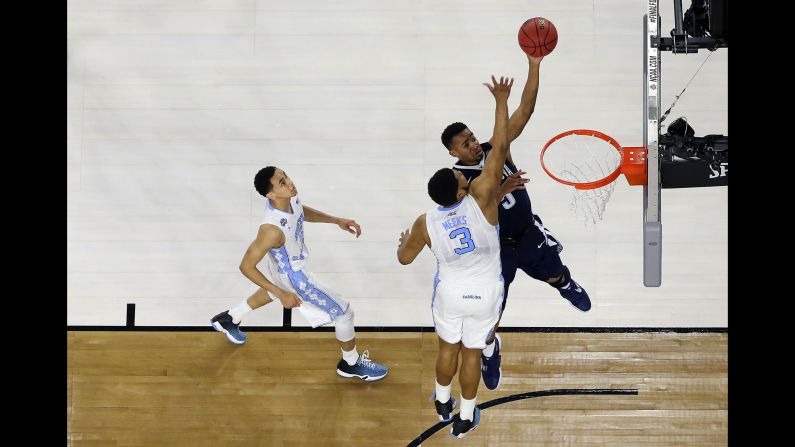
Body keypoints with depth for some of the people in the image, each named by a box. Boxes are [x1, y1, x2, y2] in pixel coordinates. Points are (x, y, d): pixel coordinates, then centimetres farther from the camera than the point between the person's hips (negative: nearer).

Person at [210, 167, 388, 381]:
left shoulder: (290, 197, -21)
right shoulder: (272, 229, -43)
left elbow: (301, 211, 5)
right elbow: (247, 266, -31)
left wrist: (336, 220, -4)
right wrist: (282, 294, -27)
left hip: (281, 265, 8)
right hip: (293, 276, -8)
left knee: (272, 291, 40)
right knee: (344, 313, 4)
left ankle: (228, 319, 60)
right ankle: (351, 364, 30)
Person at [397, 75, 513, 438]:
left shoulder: (425, 223, -18)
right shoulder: (480, 199, -26)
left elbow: (405, 258, 0)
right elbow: (499, 147, -26)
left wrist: (403, 240, 23)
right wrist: (501, 100, -22)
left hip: (450, 292, 1)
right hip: (486, 293, -1)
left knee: (448, 347, 24)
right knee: (471, 353, 14)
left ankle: (442, 402, 45)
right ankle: (465, 419, 29)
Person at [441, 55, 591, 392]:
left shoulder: (495, 148, -13)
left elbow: (525, 111, -22)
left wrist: (534, 67, -33)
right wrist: (501, 190, -49)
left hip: (529, 233, 4)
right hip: (496, 247, -4)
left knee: (555, 276, 24)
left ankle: (566, 284, 63)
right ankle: (490, 351, 37)